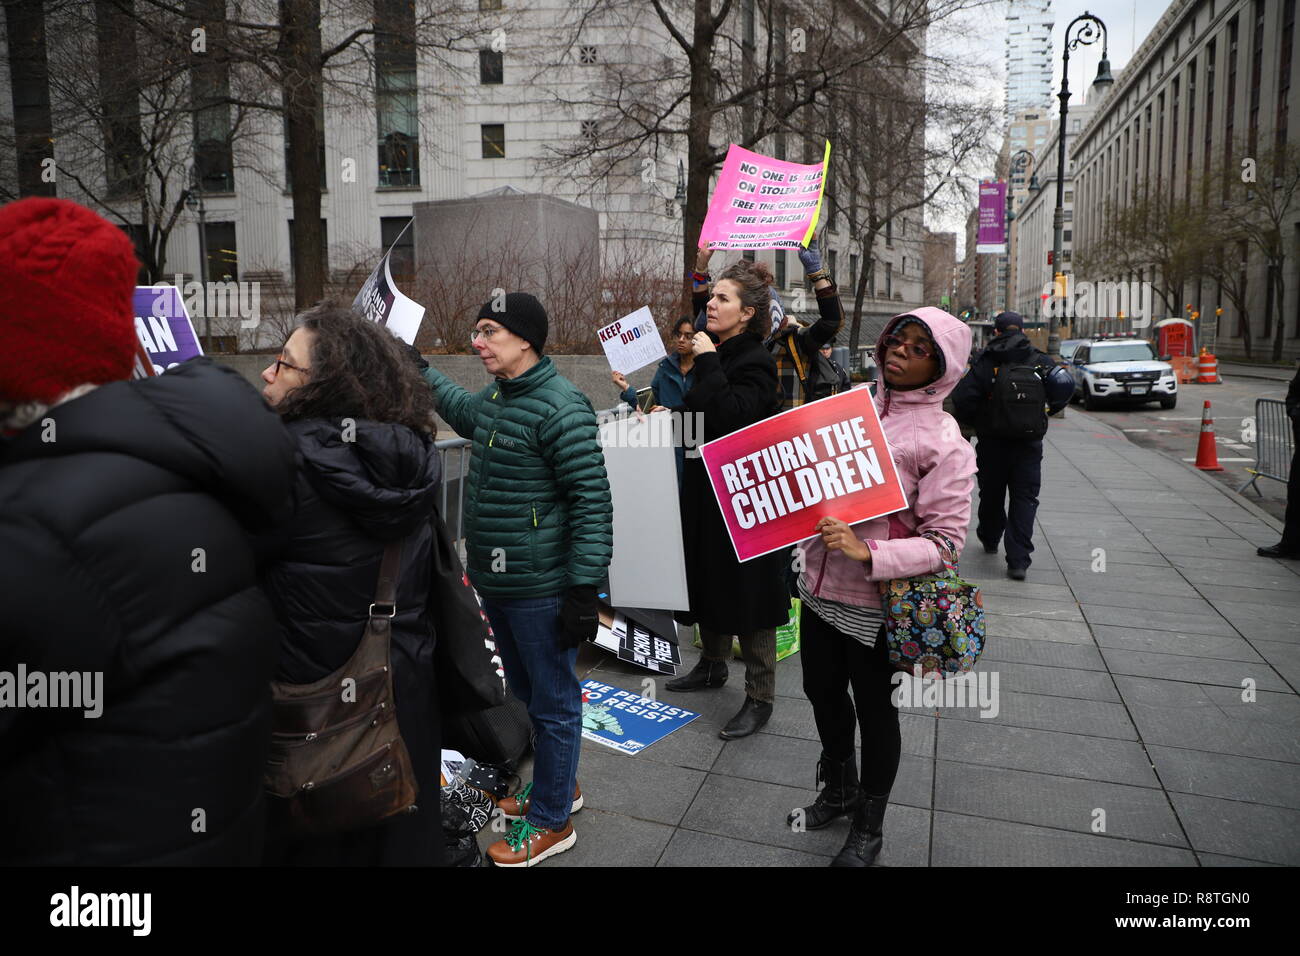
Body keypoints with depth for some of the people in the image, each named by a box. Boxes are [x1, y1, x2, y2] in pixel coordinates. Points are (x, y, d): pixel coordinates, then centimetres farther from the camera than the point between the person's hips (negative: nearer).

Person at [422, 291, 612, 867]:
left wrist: (584, 588, -22)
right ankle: (555, 784, 43)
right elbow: (461, 410, 34)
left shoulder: (559, 407, -20)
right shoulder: (493, 398, 8)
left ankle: (552, 820, 24)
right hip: (494, 583, 9)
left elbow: (592, 501, -21)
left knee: (552, 702, 7)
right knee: (524, 692, 23)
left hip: (540, 589, -9)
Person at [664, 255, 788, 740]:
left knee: (747, 590, -1)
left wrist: (708, 362, -23)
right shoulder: (718, 354, 9)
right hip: (707, 487, 9)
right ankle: (713, 665, 39)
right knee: (708, 581, 20)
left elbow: (729, 415, -30)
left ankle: (760, 698, 12)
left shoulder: (756, 362, -16)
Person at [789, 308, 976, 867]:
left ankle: (869, 829, 38)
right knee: (823, 694, 22)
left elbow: (946, 541, -17)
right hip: (820, 588, 6)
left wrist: (868, 553, -28)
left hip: (875, 603, -6)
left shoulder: (943, 442, -15)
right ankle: (839, 789, 50)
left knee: (874, 710, 13)